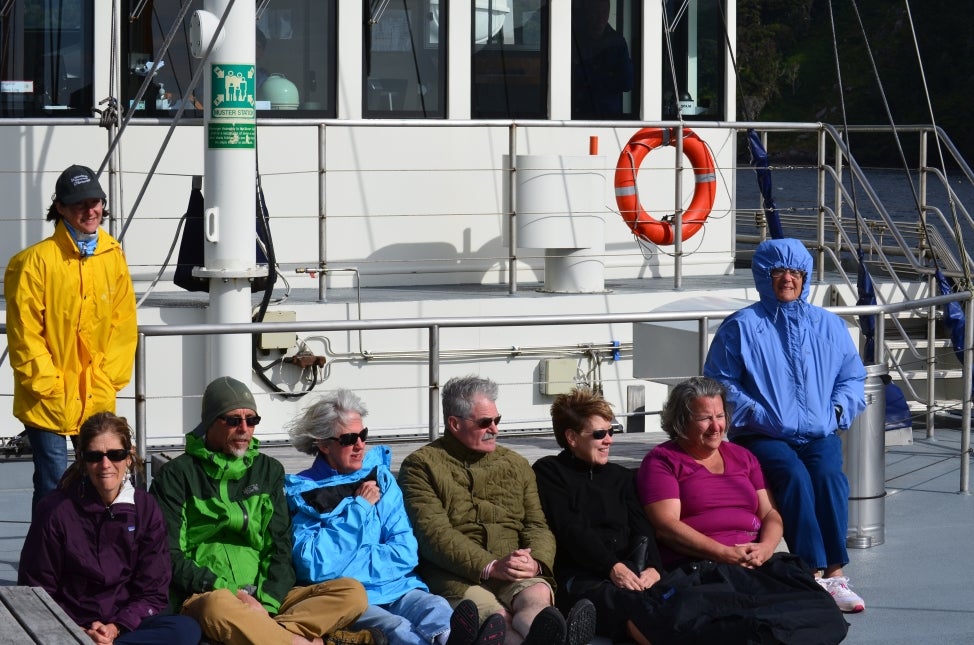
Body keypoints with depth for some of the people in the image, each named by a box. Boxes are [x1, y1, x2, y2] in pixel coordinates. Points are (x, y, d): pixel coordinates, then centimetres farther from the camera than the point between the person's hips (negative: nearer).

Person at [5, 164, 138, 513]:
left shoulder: (113, 257, 4)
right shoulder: (36, 261, -12)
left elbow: (124, 325, 8)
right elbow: (24, 334, -10)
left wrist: (108, 381, -1)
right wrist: (49, 389, -11)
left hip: (98, 401, 4)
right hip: (47, 401, -4)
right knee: (51, 486, 0)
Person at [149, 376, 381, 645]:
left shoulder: (269, 471, 20)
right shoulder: (177, 475, 6)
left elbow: (280, 549, 12)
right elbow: (169, 555, -3)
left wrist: (266, 604, -8)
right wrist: (232, 594, -15)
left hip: (266, 598, 5)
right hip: (203, 595, -5)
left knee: (352, 592, -17)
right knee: (218, 605, -42)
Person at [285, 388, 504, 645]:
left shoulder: (381, 479, 18)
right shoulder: (303, 492, 7)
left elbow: (405, 553, 8)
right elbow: (314, 566, -8)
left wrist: (342, 565, -6)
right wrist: (359, 508, -3)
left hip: (396, 587, 4)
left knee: (437, 609, -32)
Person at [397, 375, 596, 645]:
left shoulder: (516, 464, 24)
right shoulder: (421, 466, 8)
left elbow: (538, 527, 15)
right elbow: (434, 534, -5)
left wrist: (535, 562, -10)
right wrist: (490, 567, -17)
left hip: (517, 573, 3)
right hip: (456, 575, -3)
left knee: (538, 595, -34)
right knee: (497, 616, -36)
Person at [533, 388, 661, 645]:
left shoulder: (621, 476, 29)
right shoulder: (549, 471, 13)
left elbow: (641, 528, 14)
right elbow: (569, 530, -1)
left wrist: (651, 566, -9)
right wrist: (612, 567, -15)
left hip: (628, 570, 5)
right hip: (579, 577, -5)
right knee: (622, 602, -39)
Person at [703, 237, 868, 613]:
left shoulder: (829, 325, 15)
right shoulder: (741, 327, 4)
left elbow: (852, 378, 19)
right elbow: (719, 384, 2)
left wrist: (837, 410, -1)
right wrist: (760, 415, -10)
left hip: (819, 435, 3)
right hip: (762, 436, -2)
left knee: (829, 476, -30)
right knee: (794, 476, -33)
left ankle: (833, 574, -34)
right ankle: (815, 574, -35)